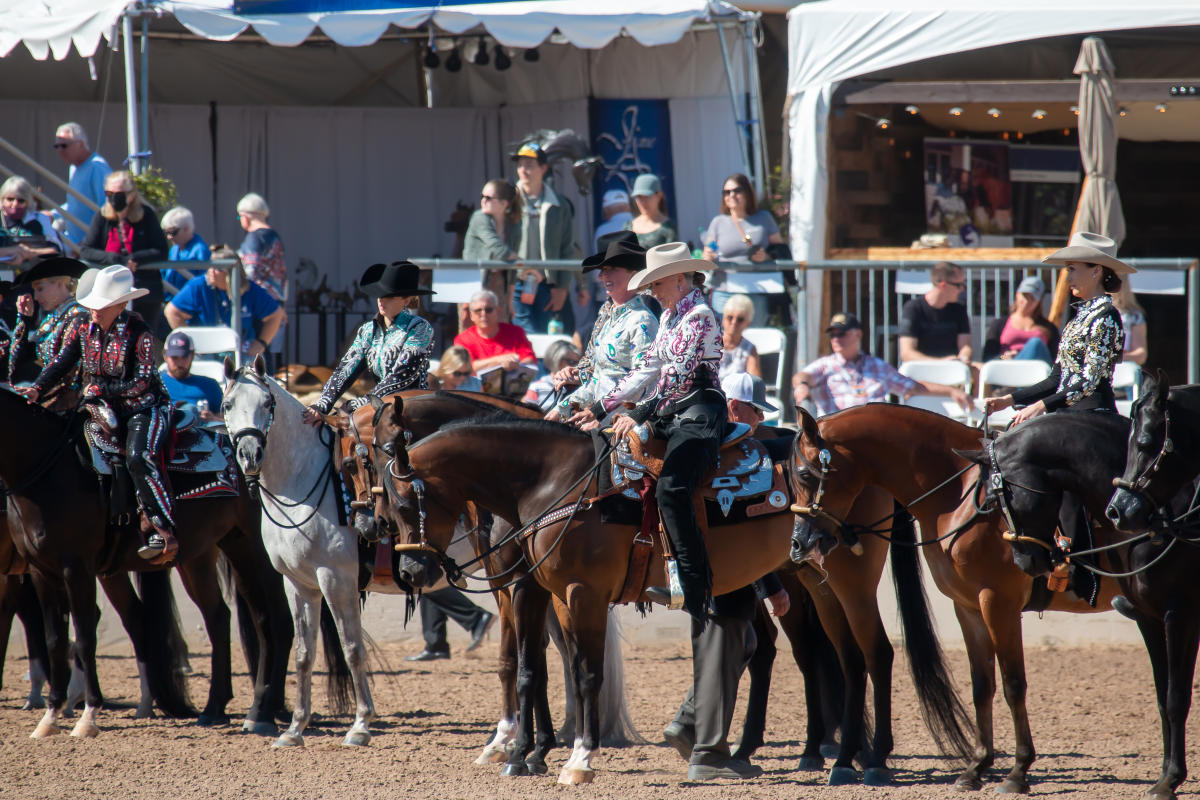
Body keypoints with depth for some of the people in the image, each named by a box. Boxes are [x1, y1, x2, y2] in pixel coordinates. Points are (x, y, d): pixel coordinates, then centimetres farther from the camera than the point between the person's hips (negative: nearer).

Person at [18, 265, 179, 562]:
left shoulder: (139, 333, -15)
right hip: (106, 409, 8)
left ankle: (164, 532, -32)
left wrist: (99, 387, -19)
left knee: (139, 458, -31)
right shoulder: (84, 328, 1)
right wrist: (37, 389, -15)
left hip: (145, 408, -8)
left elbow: (140, 384, -18)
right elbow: (61, 363, 2)